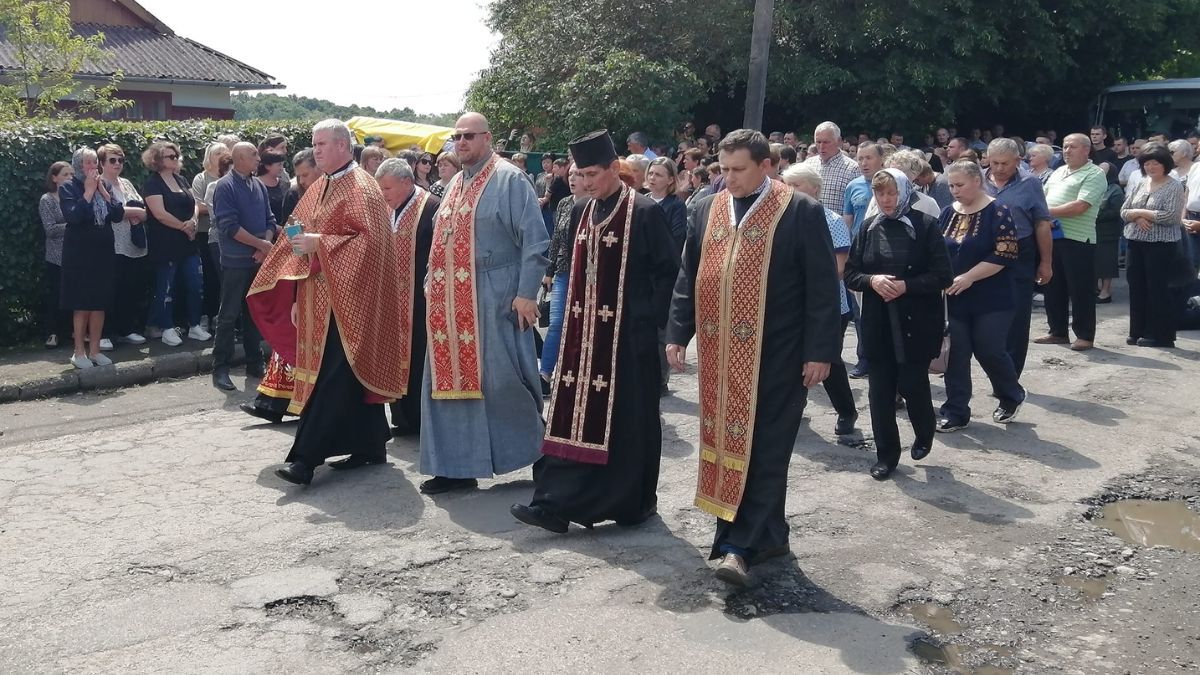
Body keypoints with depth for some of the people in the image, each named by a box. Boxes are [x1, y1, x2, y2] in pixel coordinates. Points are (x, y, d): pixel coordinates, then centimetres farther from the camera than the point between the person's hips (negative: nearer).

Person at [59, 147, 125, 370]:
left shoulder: (103, 186, 11)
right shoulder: (68, 188, -4)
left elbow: (119, 215, 1)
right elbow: (72, 216, -20)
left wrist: (102, 191, -6)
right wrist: (88, 191, -15)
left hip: (103, 251, 5)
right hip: (79, 254, -5)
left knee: (100, 303, 6)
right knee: (82, 304, -3)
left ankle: (94, 349, 14)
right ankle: (79, 352, 5)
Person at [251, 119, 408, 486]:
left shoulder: (360, 187, -10)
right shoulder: (318, 190, 16)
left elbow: (369, 239, -20)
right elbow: (303, 240, 19)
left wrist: (319, 243, -20)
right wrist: (298, 298, 14)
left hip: (346, 298, -8)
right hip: (320, 298, 9)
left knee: (332, 377, -9)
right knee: (356, 374, 12)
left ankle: (306, 457, -10)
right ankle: (369, 446, 20)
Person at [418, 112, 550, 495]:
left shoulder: (509, 180, -6)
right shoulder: (456, 185, 18)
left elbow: (535, 240, -12)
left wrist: (526, 293, -17)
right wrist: (433, 285, 15)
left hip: (493, 300, -8)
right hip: (451, 302, 8)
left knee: (502, 380, -4)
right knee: (451, 378, 8)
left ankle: (538, 454, 13)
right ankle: (458, 466, 16)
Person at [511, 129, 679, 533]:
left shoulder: (645, 213, -10)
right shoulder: (582, 211, 10)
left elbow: (669, 270, -8)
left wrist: (652, 321, -11)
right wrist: (575, 315, 11)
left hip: (628, 333, -6)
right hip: (584, 331, 6)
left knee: (628, 418, 3)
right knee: (575, 414, 6)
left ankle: (636, 501, 18)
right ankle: (556, 502, 10)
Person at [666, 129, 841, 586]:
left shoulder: (801, 213, -6)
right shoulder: (708, 210, 9)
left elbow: (823, 288, -7)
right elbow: (688, 277, 13)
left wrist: (820, 351, -11)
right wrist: (678, 334, 6)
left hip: (776, 355, -5)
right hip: (720, 352, 5)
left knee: (764, 450, -2)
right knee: (727, 443, 10)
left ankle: (740, 545, 0)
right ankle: (768, 535, 25)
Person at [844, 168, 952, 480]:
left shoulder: (925, 225, -5)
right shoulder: (868, 228, 6)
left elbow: (942, 276, -8)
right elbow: (850, 274, 7)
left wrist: (906, 285, -19)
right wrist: (873, 280, -13)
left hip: (916, 323, -3)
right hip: (879, 323, 3)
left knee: (912, 384, 0)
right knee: (880, 389, 4)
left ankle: (924, 434, 32)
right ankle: (886, 454, 17)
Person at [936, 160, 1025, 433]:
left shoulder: (997, 213, -9)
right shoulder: (948, 213, 8)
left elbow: (1005, 254, -17)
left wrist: (969, 278, -19)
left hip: (991, 300, -5)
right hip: (954, 299, 5)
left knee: (989, 351, -1)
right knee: (956, 355, 4)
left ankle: (1012, 397, 26)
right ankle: (955, 412, 12)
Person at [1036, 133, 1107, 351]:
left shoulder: (1094, 174, -7)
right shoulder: (1058, 172, 17)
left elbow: (1080, 206, -18)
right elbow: (1043, 198, 18)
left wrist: (1049, 211, -14)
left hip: (1078, 239, -8)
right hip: (1051, 236, 8)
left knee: (1081, 290, -2)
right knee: (1053, 286, 12)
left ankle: (1085, 336, 6)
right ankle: (1058, 332, 22)